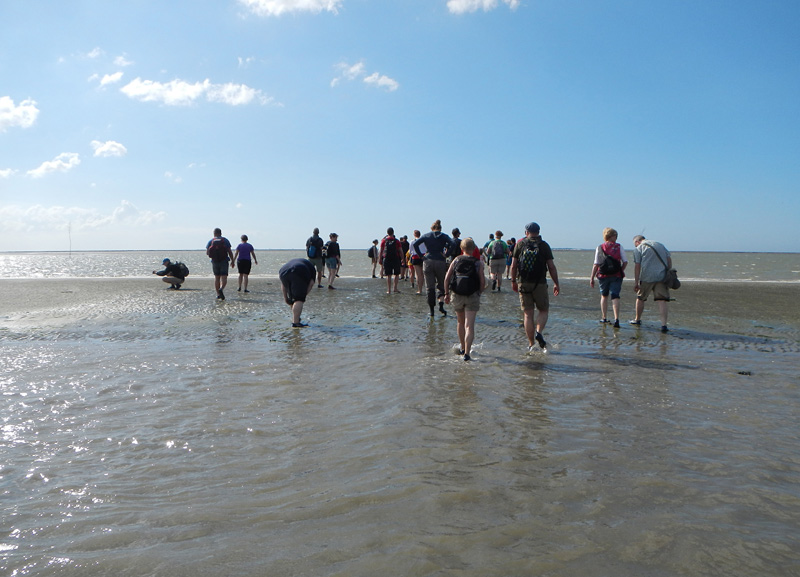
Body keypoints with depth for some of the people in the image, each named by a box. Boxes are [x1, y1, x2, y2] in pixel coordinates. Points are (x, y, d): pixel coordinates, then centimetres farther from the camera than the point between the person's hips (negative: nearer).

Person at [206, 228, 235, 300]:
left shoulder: (211, 241, 4)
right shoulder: (225, 240, 0)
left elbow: (207, 252, -3)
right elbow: (230, 252, -5)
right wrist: (232, 261, 2)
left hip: (214, 262, 2)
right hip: (224, 261, -2)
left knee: (217, 277, 13)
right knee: (224, 278, -4)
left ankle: (218, 294, 12)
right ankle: (221, 289, -31)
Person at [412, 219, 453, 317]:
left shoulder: (426, 235, 8)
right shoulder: (444, 236, 5)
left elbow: (415, 244, -2)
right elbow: (452, 244, -11)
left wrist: (421, 255, 1)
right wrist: (446, 254, -2)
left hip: (428, 262, 1)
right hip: (440, 262, -1)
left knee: (430, 287, 4)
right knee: (441, 285, 13)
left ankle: (431, 310, 4)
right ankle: (441, 305, -6)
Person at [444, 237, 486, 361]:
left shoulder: (456, 260, 3)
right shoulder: (478, 263, -2)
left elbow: (447, 278, -1)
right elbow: (483, 282, -5)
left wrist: (446, 293, 7)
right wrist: (479, 293, 11)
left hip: (456, 295, 2)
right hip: (472, 296, -2)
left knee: (460, 322, 21)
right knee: (469, 325, -3)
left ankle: (462, 348, 32)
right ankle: (467, 352, -13)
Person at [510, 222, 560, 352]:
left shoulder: (520, 244, 2)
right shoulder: (544, 245, -1)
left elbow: (513, 265, 2)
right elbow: (551, 266, -3)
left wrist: (513, 281, 13)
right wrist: (556, 284, 5)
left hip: (523, 284, 1)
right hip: (540, 284, -1)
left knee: (528, 314, 7)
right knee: (544, 311, 15)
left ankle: (531, 345, 7)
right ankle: (538, 332, -9)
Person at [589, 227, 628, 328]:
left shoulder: (600, 248, 0)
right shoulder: (619, 247, 1)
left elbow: (596, 264, -4)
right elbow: (625, 262, -1)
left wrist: (592, 278, 0)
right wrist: (621, 271, 16)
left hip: (603, 275, 1)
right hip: (616, 276, -1)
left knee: (604, 296, 18)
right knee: (615, 297, -2)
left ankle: (604, 318, 23)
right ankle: (616, 319, -17)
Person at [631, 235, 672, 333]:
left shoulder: (638, 248, 4)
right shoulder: (660, 245, 20)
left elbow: (637, 266, -4)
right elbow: (669, 259, 14)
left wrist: (636, 282, -4)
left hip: (647, 277, -3)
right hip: (662, 277, 3)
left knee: (640, 298, 16)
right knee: (662, 300, -2)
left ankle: (637, 320, 30)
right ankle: (664, 325, -12)